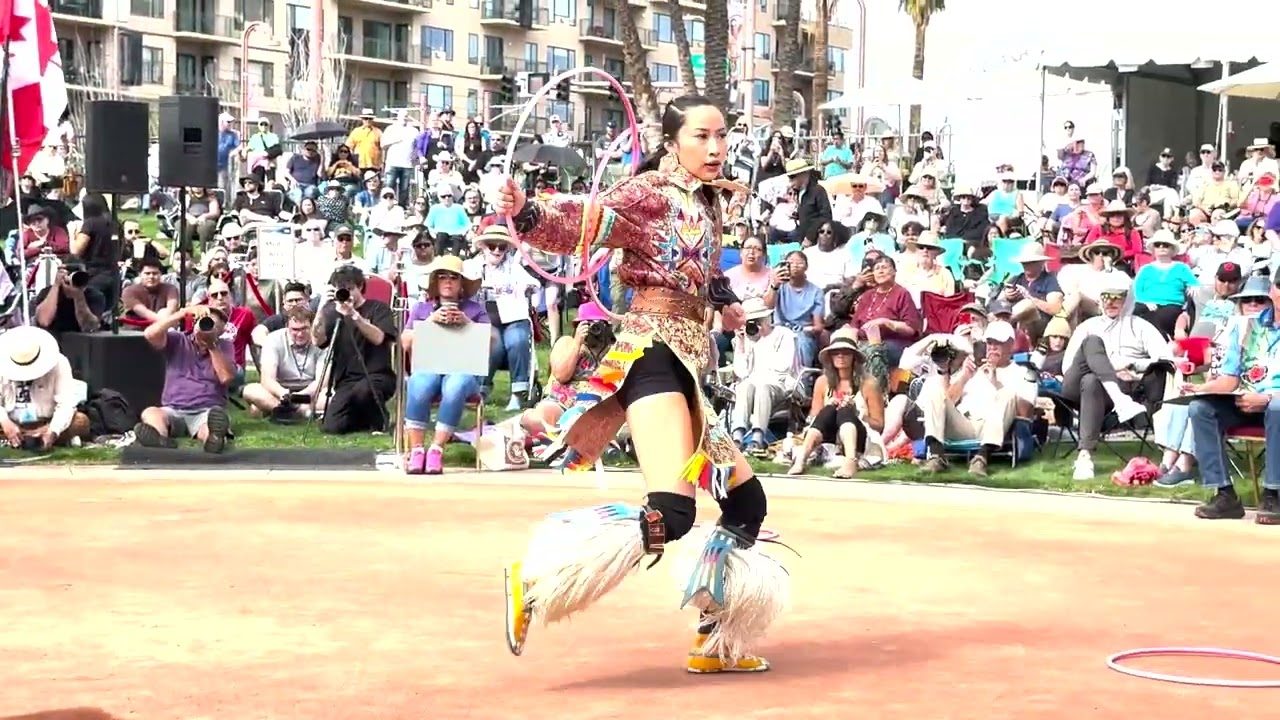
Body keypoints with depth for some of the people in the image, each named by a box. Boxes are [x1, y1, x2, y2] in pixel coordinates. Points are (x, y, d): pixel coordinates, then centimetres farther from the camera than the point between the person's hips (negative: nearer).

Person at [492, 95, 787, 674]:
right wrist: (524, 214, -35)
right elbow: (579, 222, -17)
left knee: (746, 501, 13)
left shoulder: (707, 203, 18)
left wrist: (725, 301, 13)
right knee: (671, 513, -24)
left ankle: (717, 641, 23)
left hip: (686, 365, 9)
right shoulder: (650, 192, -5)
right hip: (653, 354, -9)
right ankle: (533, 580, -16)